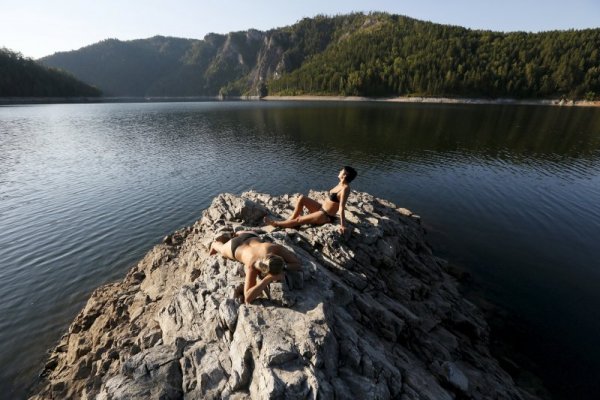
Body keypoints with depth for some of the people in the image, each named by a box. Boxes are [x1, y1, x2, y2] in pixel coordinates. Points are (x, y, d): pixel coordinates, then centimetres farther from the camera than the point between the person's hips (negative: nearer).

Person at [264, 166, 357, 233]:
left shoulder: (345, 188, -25)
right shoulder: (341, 183, 3)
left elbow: (341, 207, -28)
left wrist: (342, 225, -26)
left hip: (326, 217, -9)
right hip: (321, 209, 9)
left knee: (298, 220, -4)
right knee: (302, 198, 0)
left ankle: (276, 223, 12)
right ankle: (291, 219, 7)